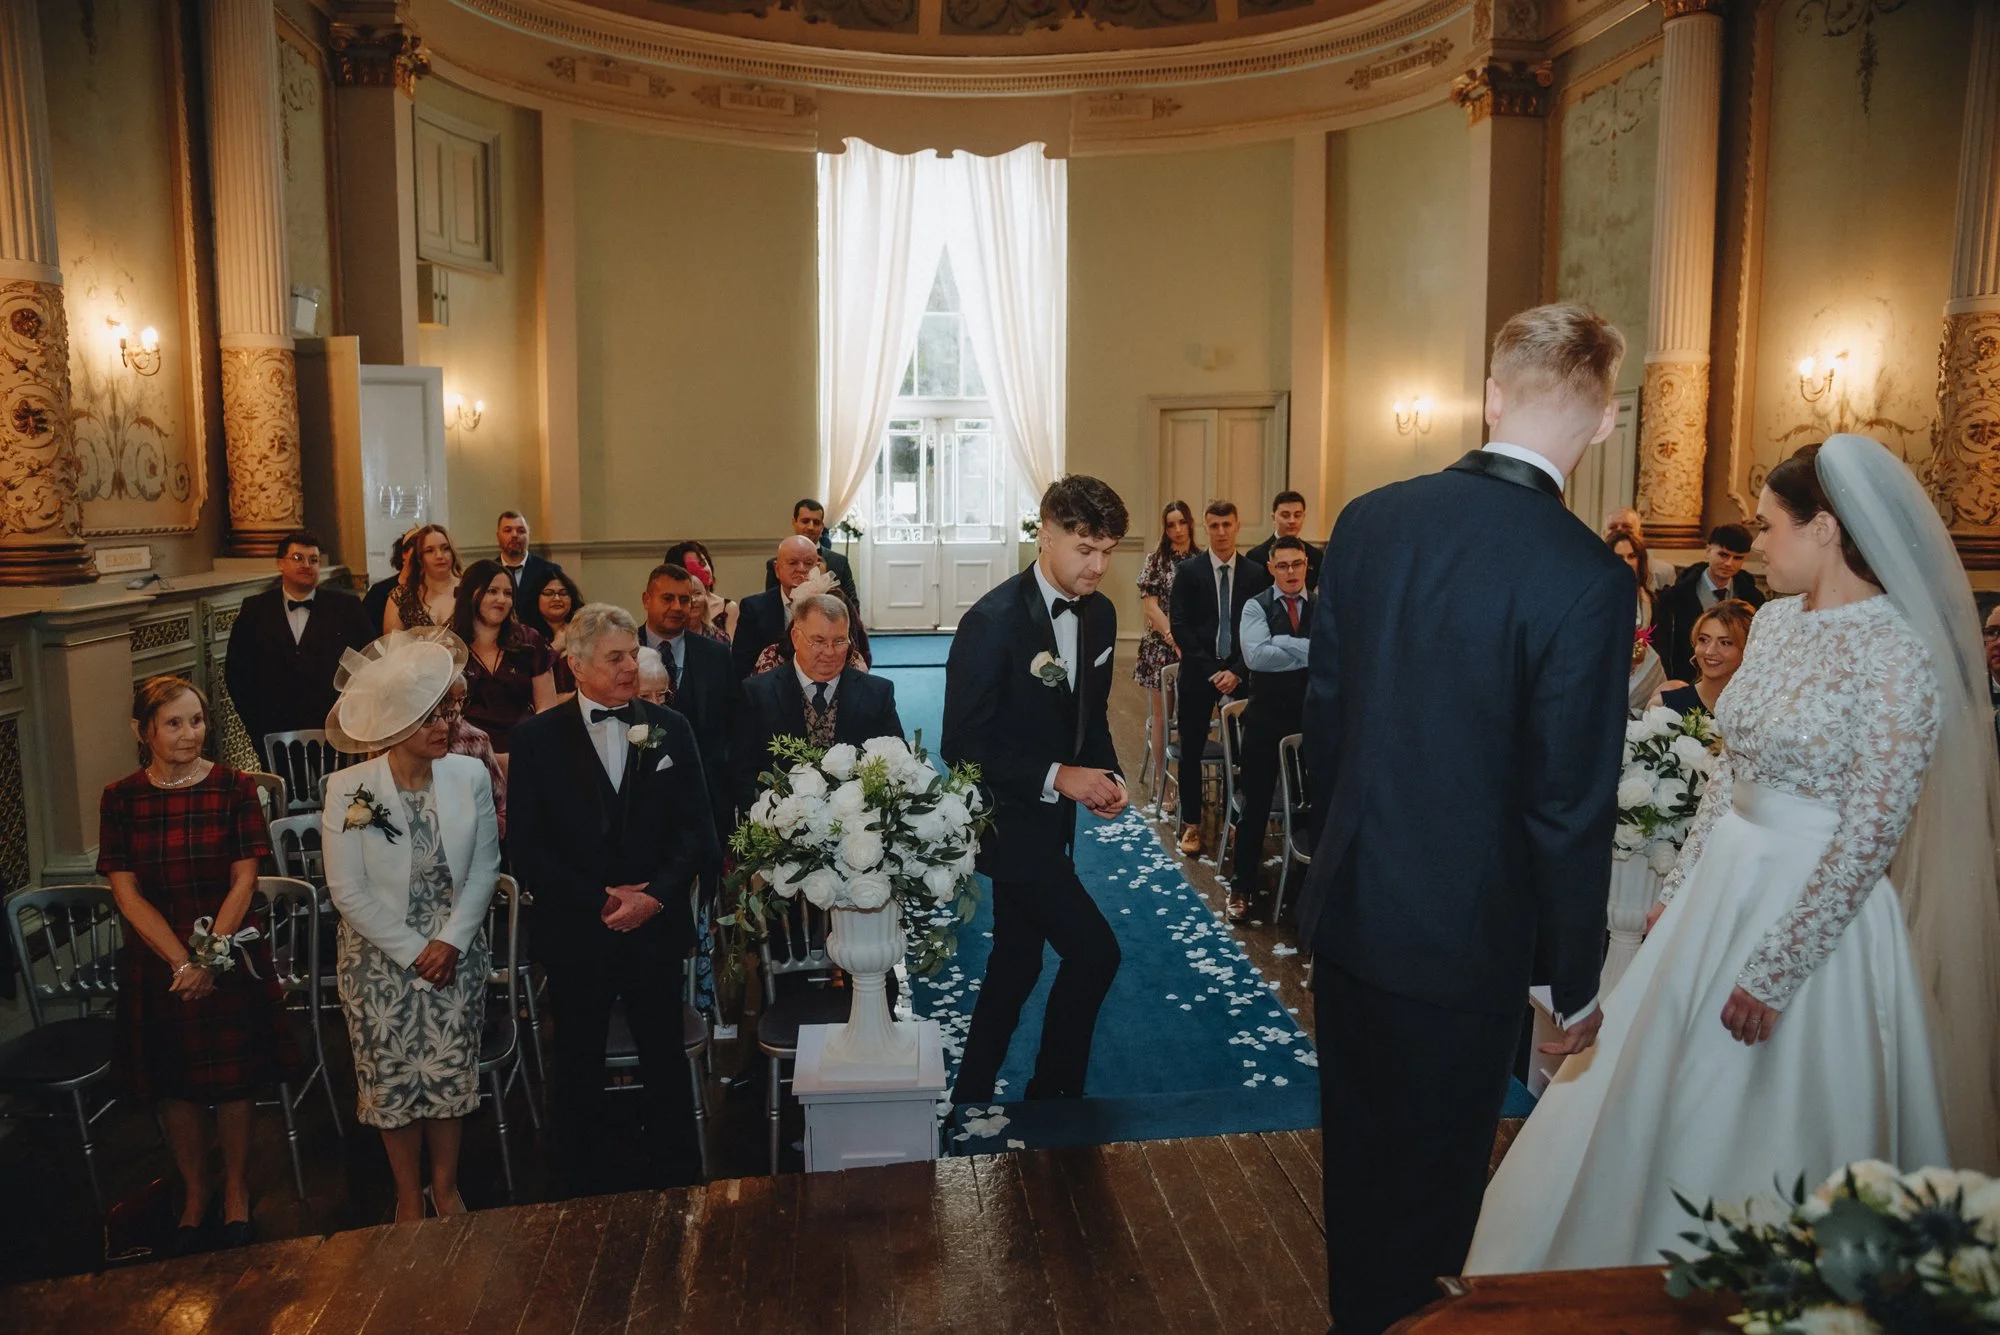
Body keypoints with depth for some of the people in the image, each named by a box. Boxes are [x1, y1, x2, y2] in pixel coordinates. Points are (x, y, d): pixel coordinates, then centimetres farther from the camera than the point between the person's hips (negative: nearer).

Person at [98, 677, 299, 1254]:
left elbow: (244, 882, -7)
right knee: (174, 1084, 11)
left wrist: (209, 957, -15)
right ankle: (195, 1190, 33)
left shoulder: (234, 788, -6)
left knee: (233, 1079, 7)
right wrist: (181, 962, -13)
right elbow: (126, 893, -5)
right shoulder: (121, 798, -3)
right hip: (156, 961, 1)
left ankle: (236, 1189, 28)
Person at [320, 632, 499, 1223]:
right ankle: (409, 1196, 31)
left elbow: (485, 866, -4)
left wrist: (451, 941, -13)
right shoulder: (348, 790, -15)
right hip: (383, 961, -1)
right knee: (394, 1079, 11)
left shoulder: (471, 775, -10)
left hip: (456, 954, 2)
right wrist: (414, 952, -12)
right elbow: (348, 892, -12)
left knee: (452, 1073, 12)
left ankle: (446, 1185, 33)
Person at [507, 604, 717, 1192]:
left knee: (665, 1058, 10)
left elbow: (696, 828, 0)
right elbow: (527, 846, -6)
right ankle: (583, 1183, 31)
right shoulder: (538, 737, -2)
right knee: (578, 1064, 13)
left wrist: (656, 895, -13)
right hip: (575, 931, -1)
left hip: (657, 925, 1)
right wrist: (600, 898, -13)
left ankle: (678, 1179, 26)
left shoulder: (670, 729, 2)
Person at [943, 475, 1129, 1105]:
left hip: (1050, 818, 8)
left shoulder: (1099, 614, 2)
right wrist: (1056, 777, -23)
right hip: (1009, 821, -8)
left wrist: (1107, 777, -4)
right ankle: (1053, 1092, 12)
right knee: (1093, 952, -9)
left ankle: (972, 1096, 33)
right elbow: (963, 743, -19)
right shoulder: (994, 620, -21)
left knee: (1017, 964, 17)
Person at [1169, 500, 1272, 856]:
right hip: (1198, 673, 0)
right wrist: (1210, 669, -11)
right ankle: (1191, 824, 14)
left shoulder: (1256, 574, 4)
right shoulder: (1188, 570, 1)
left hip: (1239, 674, 1)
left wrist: (1237, 671, -8)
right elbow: (1179, 626, -4)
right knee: (1191, 751, 3)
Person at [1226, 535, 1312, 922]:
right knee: (1256, 804, 5)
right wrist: (1310, 649, -18)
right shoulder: (1256, 607, -5)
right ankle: (1242, 886, 17)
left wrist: (1281, 644, -19)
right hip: (1267, 719, -2)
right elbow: (1255, 656, -21)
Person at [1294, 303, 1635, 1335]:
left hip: (1346, 909, 5)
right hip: (1463, 937, -5)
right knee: (1433, 1180, 16)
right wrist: (1576, 980, -3)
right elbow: (1570, 807, -17)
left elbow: (1322, 711, 3)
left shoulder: (1369, 519, -5)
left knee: (1357, 1149, 24)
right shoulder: (1585, 579, -21)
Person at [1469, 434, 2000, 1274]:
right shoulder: (1779, 619, 5)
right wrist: (1677, 890, 12)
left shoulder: (1897, 657, -19)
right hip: (1722, 885, 8)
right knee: (1655, 1106, 18)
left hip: (1812, 912, -8)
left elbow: (1868, 842, -19)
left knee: (1751, 1130, 7)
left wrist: (1773, 975, -17)